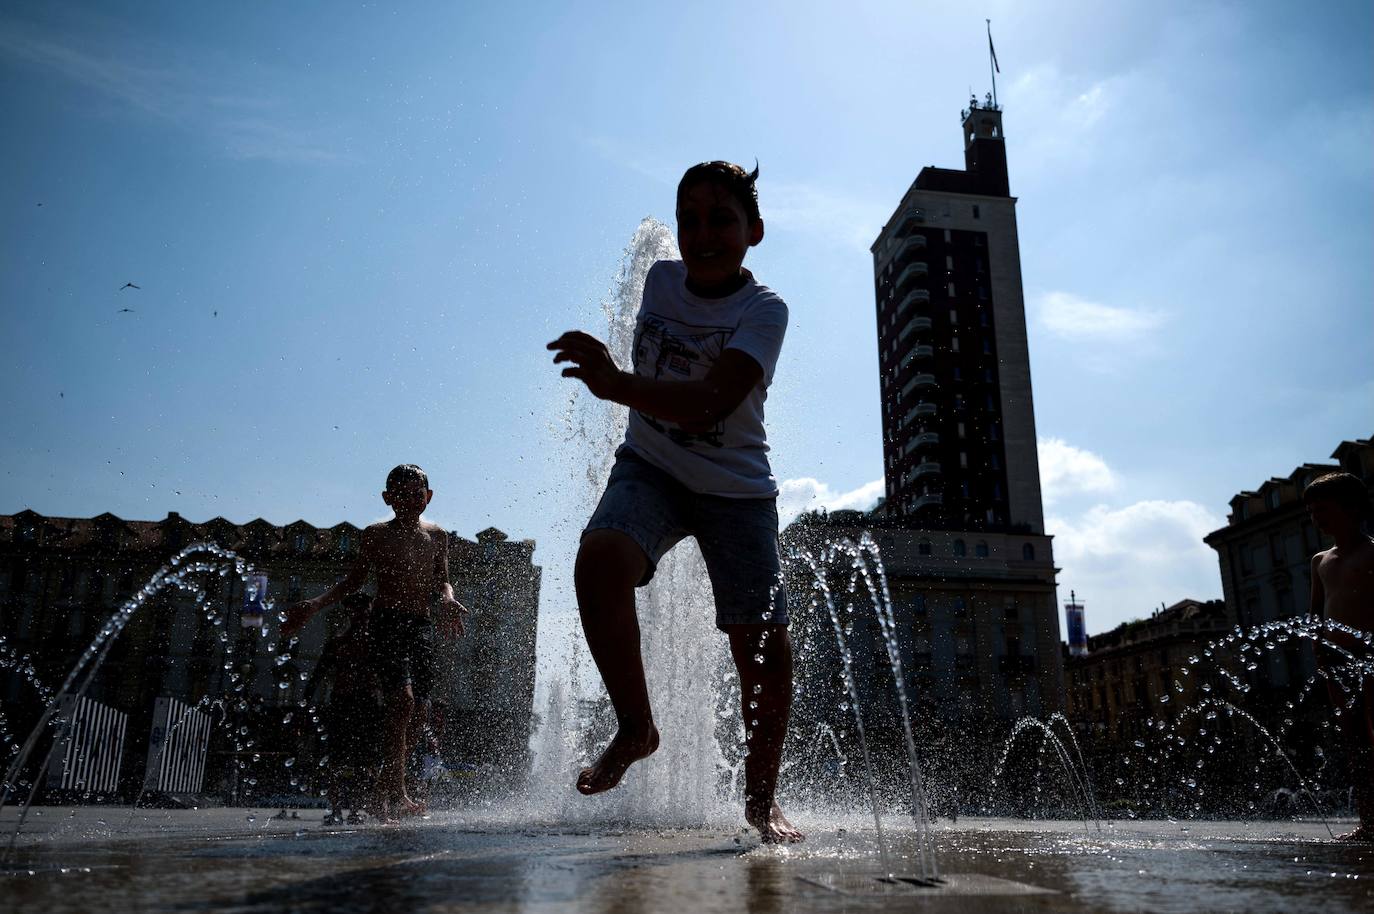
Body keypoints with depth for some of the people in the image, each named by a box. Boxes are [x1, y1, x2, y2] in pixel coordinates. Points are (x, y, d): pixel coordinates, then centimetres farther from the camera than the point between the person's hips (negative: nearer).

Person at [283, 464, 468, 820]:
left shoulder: (436, 536, 12)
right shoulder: (377, 535, 3)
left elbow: (441, 581, 13)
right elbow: (355, 580, 10)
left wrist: (448, 600, -10)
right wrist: (314, 605, 1)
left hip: (422, 627, 4)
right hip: (386, 623, -4)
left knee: (408, 711, 5)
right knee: (402, 699, -22)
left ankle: (387, 791, 17)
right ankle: (396, 793, -21)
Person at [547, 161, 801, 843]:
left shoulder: (764, 310, -15)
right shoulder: (660, 279, 1)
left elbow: (708, 402, -33)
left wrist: (617, 385, -45)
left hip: (735, 486, -2)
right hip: (649, 468, 3)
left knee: (763, 645, -7)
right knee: (600, 558, -30)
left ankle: (761, 798, 13)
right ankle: (634, 726, -13)